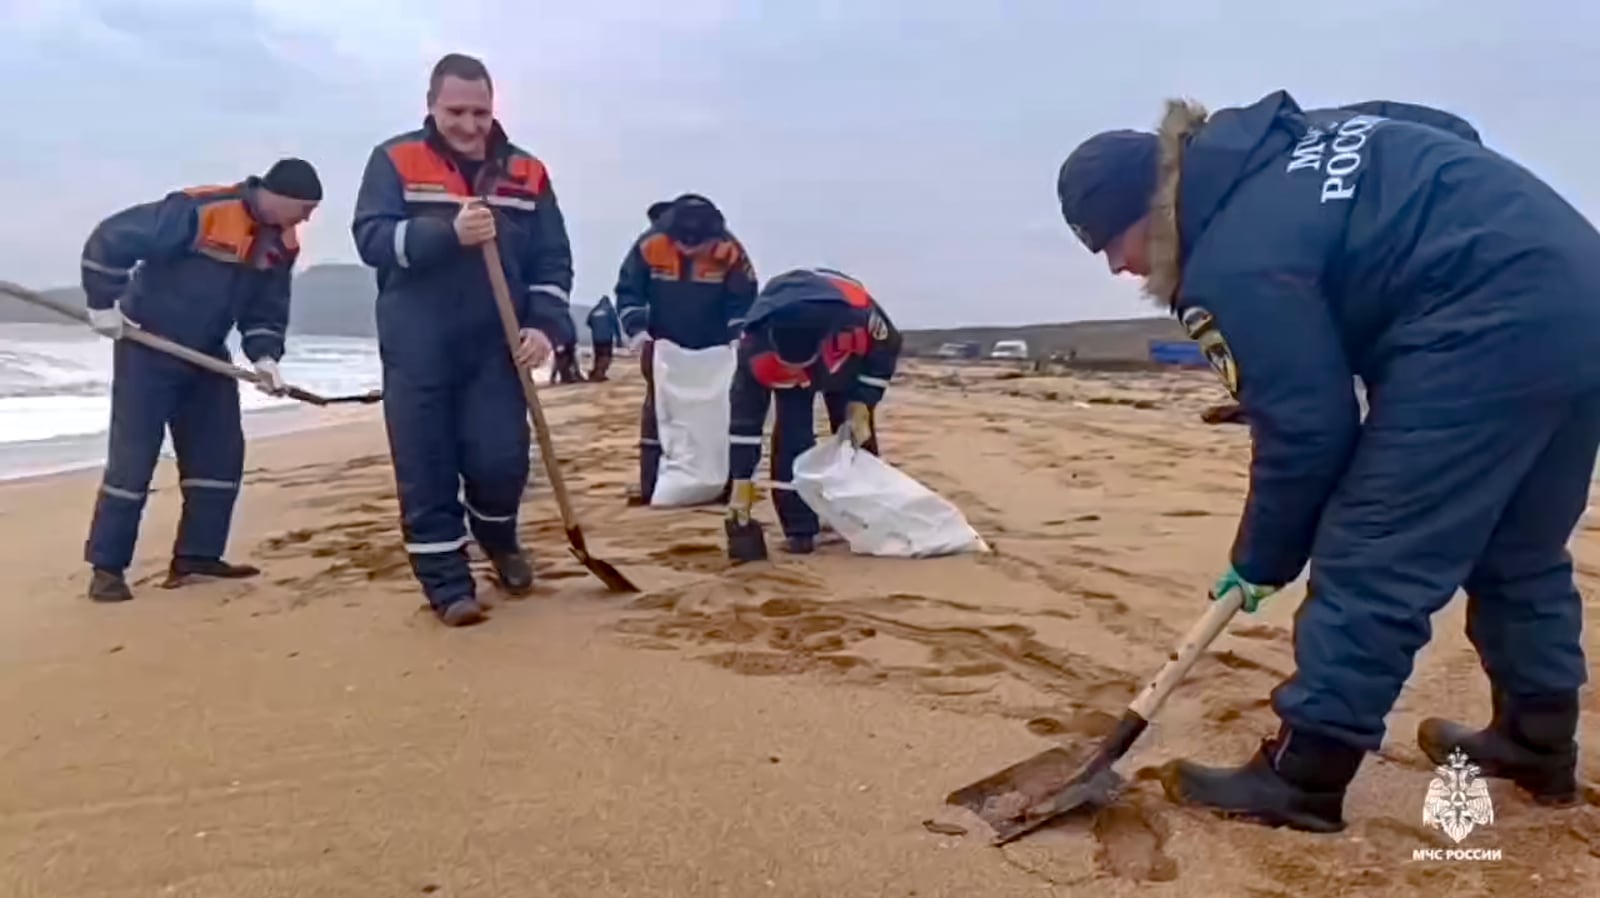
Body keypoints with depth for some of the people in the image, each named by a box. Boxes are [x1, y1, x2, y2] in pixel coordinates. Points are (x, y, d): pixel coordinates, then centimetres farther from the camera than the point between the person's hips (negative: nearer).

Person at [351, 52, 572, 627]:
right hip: (417, 351, -1)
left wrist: (544, 325, -9)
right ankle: (448, 585, 13)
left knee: (501, 461, -3)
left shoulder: (526, 172, 8)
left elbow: (553, 259, 6)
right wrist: (449, 233, -24)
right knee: (426, 474, 0)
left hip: (494, 348, 1)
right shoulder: (395, 161, 2)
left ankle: (499, 540, 30)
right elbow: (371, 238, -9)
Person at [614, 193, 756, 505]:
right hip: (664, 348, 0)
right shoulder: (649, 245, -20)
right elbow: (628, 294, -11)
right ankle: (649, 483, 7)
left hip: (714, 350, 0)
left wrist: (737, 343, -20)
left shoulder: (730, 252, -20)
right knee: (656, 412, 2)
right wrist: (639, 337, -21)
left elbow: (744, 302, -10)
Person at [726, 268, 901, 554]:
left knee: (857, 434, -4)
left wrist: (861, 406, -24)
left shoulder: (855, 314, -44)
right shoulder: (755, 349, -40)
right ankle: (799, 529, -6)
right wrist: (742, 483, -24)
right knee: (791, 436, -17)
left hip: (846, 360, 1)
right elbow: (745, 417, -30)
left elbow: (887, 347, -20)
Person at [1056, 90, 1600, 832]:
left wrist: (1260, 562, 4)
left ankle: (1302, 778, 4)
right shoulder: (1272, 156, 12)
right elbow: (1448, 135, 21)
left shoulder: (1235, 260, -14)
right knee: (1520, 550, 21)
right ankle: (1539, 742, 37)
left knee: (1367, 559, -4)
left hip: (1494, 326, -10)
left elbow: (1304, 428, -11)